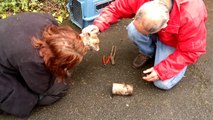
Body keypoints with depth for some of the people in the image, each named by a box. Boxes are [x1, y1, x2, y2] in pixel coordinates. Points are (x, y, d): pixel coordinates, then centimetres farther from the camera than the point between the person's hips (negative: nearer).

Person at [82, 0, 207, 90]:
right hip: (155, 35, 4)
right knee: (133, 30, -30)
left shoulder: (191, 18, -43)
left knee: (163, 83, -19)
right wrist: (98, 25, -35)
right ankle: (148, 53, 2)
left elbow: (191, 52, -29)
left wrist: (161, 71, -30)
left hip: (174, 43, -3)